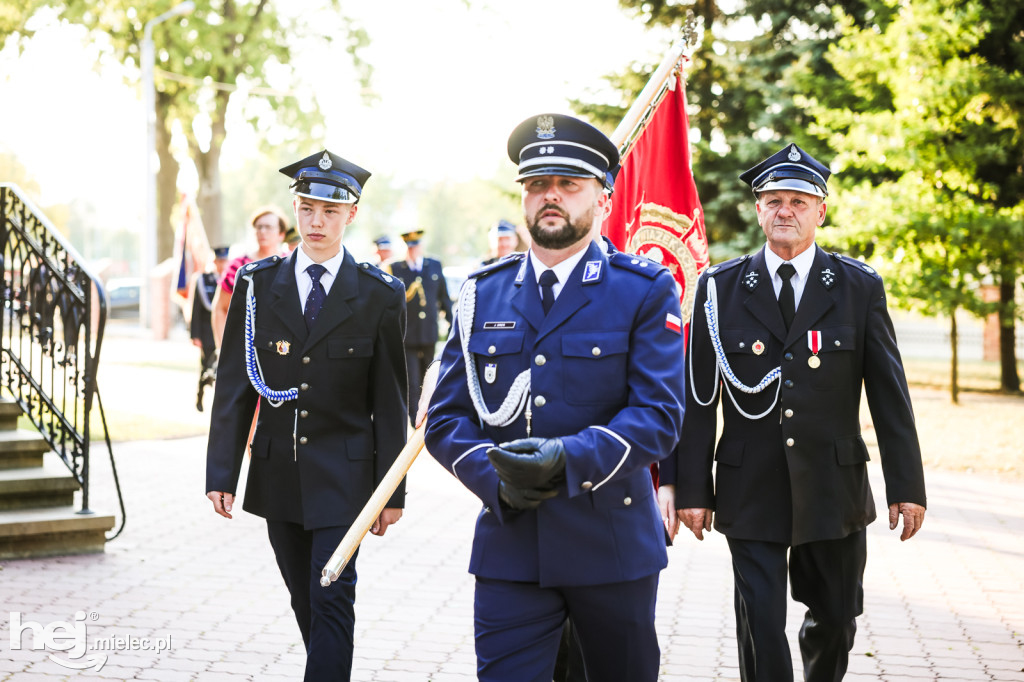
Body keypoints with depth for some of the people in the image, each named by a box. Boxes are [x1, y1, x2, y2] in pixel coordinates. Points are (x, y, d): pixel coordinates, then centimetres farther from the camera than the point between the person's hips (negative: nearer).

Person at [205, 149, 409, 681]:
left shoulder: (379, 295, -3)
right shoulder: (258, 284, 2)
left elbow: (390, 400, -1)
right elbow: (233, 386, 2)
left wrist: (392, 490, -2)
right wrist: (221, 474, -3)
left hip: (343, 473, -3)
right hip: (277, 472, 3)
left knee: (332, 600, -8)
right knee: (306, 602, 12)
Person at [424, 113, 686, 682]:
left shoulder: (647, 291, -2)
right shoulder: (484, 294, 8)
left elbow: (659, 415, -11)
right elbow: (446, 417, 6)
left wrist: (569, 459, -25)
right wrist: (495, 479, -14)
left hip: (614, 544, -1)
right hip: (509, 544, 1)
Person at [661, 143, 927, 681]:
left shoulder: (860, 287, 2)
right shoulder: (720, 288, 1)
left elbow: (890, 394, 1)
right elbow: (698, 396, 1)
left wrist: (906, 485, -2)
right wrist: (690, 487, -3)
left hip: (833, 489, 1)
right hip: (751, 491, -1)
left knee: (836, 619, 13)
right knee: (759, 627, -4)